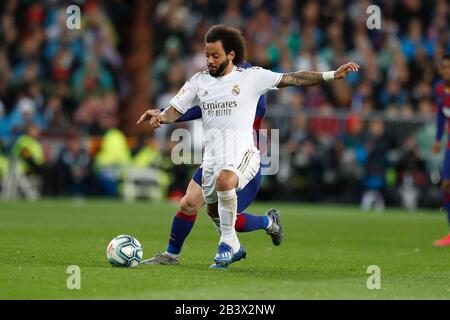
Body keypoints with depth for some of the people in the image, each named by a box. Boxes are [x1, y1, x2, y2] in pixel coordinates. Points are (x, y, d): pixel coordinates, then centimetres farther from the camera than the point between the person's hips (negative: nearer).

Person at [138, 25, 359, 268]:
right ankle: (234, 248, 43)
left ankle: (227, 243, -19)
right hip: (212, 154, 5)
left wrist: (332, 75, -5)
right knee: (213, 208, 14)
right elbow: (175, 111, 10)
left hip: (242, 152, -5)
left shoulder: (252, 77, 1)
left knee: (224, 180, -35)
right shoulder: (199, 81, 10)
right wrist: (160, 116, -14)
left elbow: (292, 79, 1)